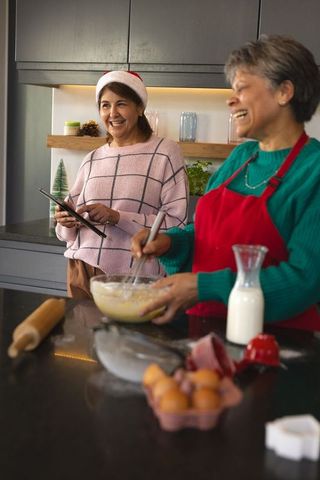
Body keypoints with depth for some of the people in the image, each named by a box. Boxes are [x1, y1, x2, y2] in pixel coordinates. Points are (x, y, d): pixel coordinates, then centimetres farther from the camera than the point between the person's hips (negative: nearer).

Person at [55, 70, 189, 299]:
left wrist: (117, 217, -18)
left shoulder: (165, 152, -2)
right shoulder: (92, 160, 12)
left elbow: (176, 224, -11)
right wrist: (67, 221, -6)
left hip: (136, 276, -4)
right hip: (84, 272, 4)